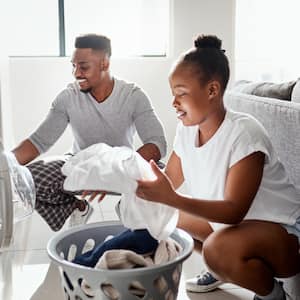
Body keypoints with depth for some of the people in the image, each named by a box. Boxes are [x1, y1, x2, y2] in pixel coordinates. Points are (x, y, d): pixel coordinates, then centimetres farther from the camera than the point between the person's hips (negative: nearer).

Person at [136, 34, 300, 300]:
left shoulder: (243, 132, -26)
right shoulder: (187, 130, -4)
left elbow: (234, 210, -30)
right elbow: (169, 183, -1)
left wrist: (171, 198, -41)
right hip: (228, 220, 8)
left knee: (220, 247, -36)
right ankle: (221, 270, 23)